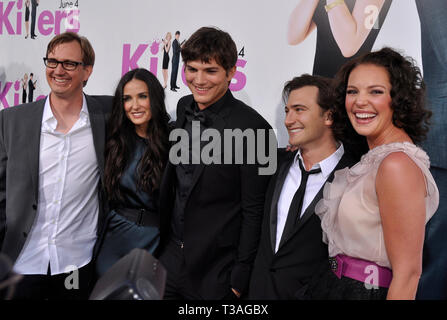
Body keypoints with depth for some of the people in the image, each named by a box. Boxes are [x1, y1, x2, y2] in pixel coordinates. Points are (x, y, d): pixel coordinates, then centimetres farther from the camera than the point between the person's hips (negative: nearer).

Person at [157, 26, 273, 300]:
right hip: (170, 255, 6)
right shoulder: (184, 107, 1)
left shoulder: (252, 128, -20)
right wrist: (162, 236, 13)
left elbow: (253, 213, -16)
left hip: (217, 271, -6)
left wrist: (240, 279, -12)